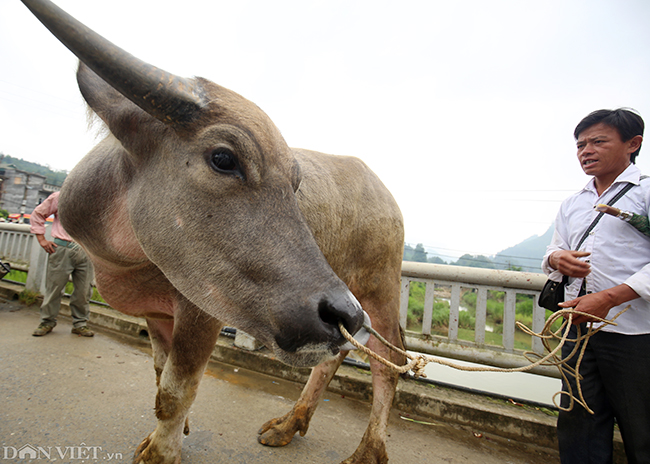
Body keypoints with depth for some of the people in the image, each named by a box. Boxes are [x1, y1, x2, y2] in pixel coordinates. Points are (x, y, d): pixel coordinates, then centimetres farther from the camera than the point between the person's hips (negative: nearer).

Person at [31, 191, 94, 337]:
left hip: (85, 252, 2)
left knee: (83, 290, 4)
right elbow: (38, 213, 10)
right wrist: (42, 239, 2)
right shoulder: (60, 197, 5)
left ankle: (80, 324, 16)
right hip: (62, 249, -2)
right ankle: (47, 322, 20)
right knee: (54, 287, 4)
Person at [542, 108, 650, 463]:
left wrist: (608, 297, -22)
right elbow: (553, 253, 21)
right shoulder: (571, 205, 16)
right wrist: (557, 259, -3)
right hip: (578, 325, 5)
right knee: (577, 423, 13)